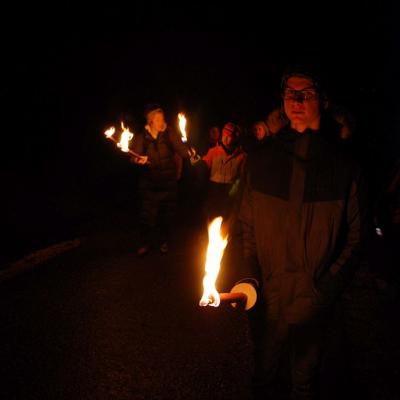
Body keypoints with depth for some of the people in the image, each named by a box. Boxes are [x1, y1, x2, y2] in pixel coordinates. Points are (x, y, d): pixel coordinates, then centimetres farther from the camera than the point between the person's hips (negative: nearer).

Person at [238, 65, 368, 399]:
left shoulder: (343, 167, -7)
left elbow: (355, 237, -4)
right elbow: (248, 226, 3)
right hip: (267, 296, 2)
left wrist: (326, 290, -12)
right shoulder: (262, 160, -1)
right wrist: (251, 278, -6)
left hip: (314, 300, -1)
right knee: (264, 370, 22)